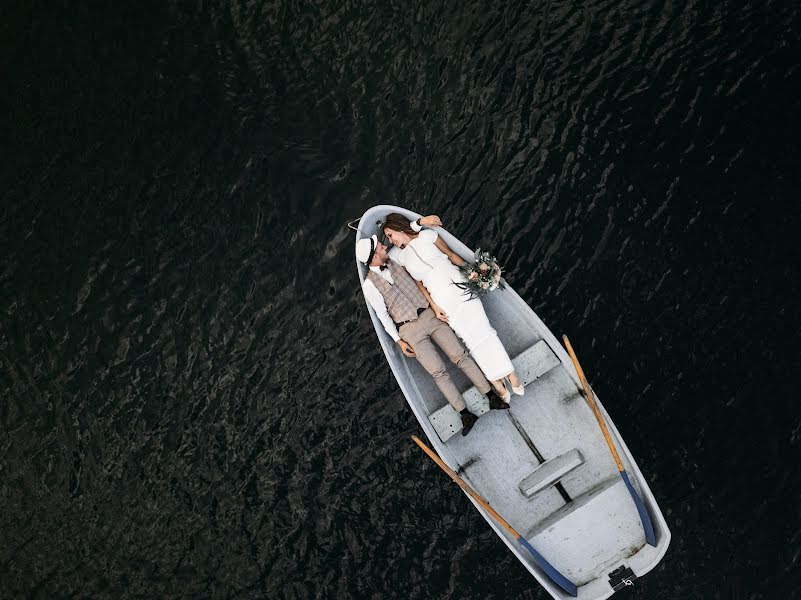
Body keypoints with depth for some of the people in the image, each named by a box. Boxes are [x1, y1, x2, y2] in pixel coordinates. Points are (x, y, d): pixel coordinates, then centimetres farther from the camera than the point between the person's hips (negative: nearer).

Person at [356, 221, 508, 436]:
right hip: (410, 329, -3)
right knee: (438, 372, -8)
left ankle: (492, 397, 1)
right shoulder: (369, 285, -6)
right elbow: (383, 315, -3)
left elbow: (417, 281, 11)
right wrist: (399, 342, -3)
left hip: (430, 315, 3)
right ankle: (465, 414, -2)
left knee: (460, 355, -3)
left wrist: (434, 305, 1)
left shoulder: (395, 260, 5)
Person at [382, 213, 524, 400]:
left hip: (458, 283, 0)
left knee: (481, 328, -8)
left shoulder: (427, 235, 6)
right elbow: (417, 283, 5)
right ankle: (497, 382, -1)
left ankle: (511, 375, -6)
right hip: (442, 299, 1)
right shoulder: (396, 255, 9)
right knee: (471, 338, -5)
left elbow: (451, 255, 13)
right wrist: (434, 306, -3)